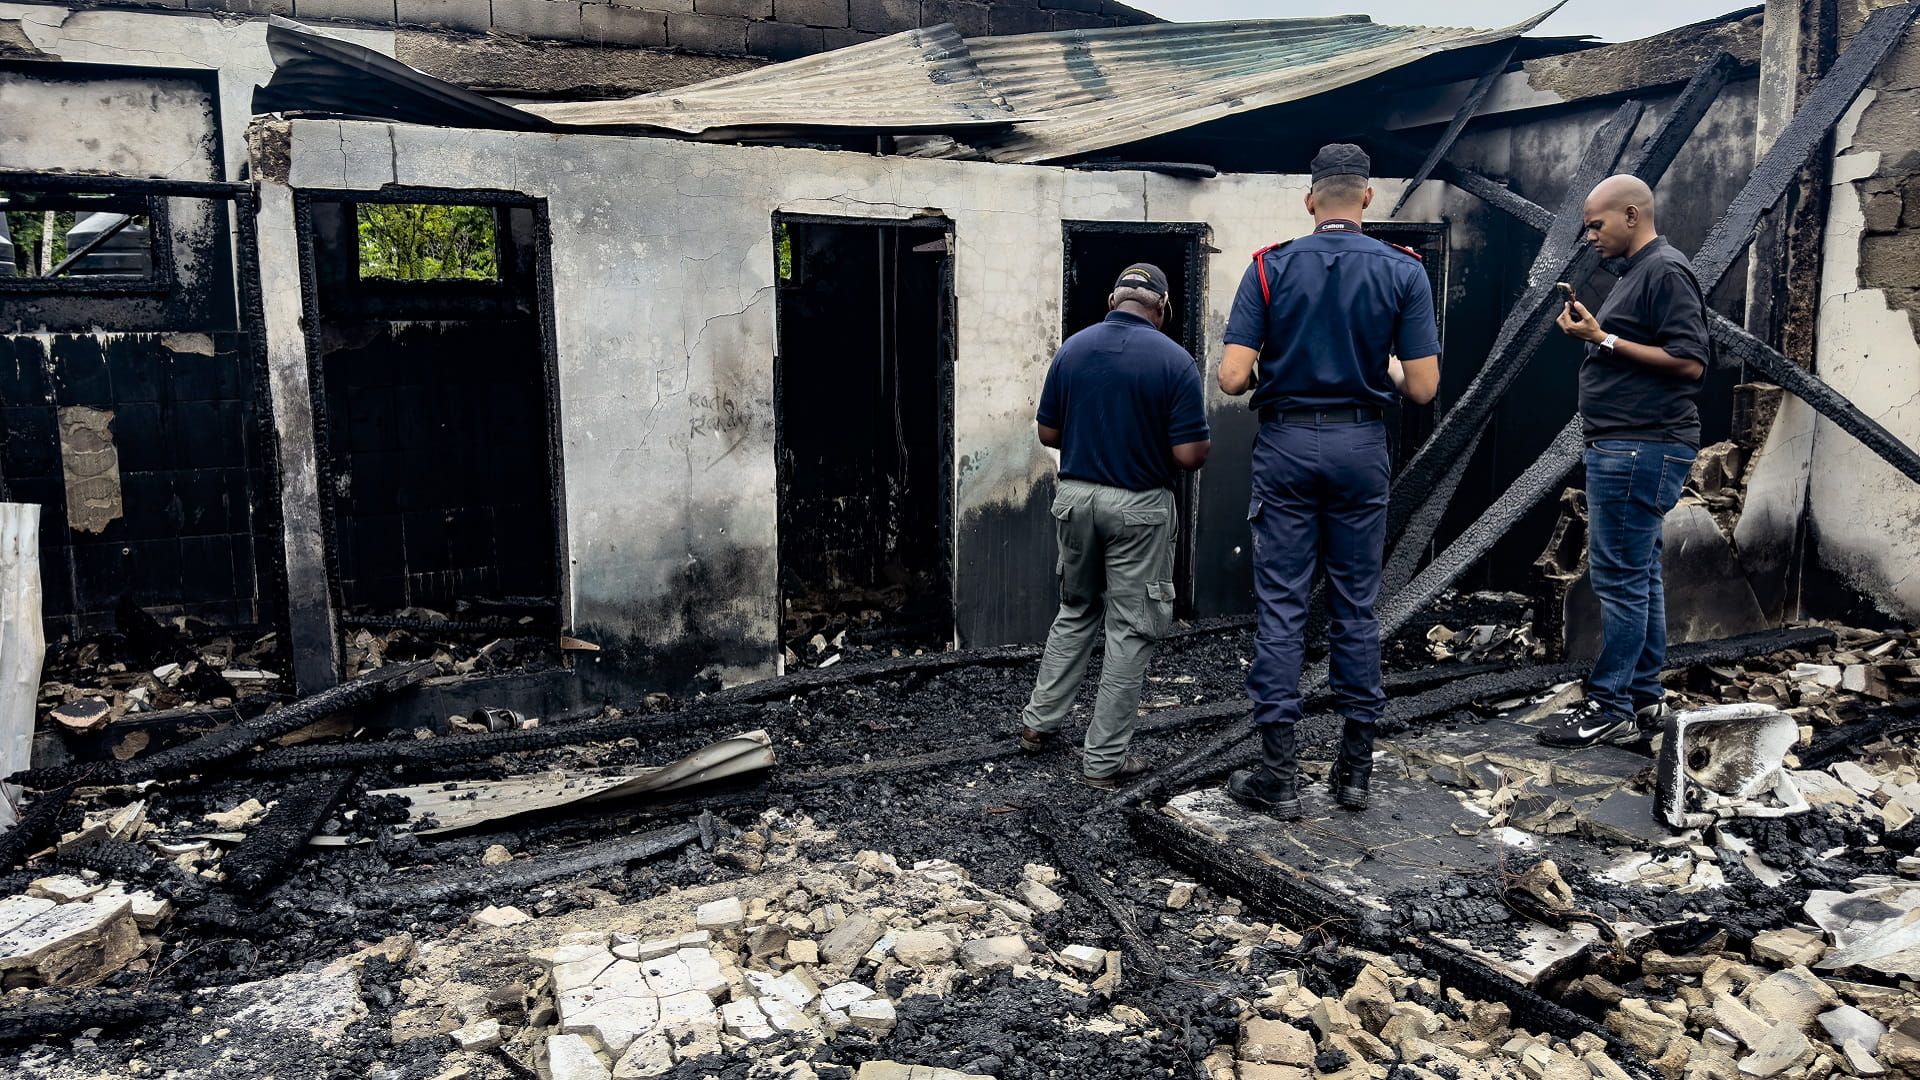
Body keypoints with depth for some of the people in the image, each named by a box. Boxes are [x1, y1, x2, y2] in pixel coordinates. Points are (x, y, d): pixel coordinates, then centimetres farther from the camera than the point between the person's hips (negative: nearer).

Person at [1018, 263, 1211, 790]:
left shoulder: (1072, 349, 0)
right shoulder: (1174, 360, -11)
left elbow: (1048, 433, 5)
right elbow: (1189, 454, -14)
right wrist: (1200, 442, 8)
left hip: (1074, 496, 4)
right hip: (1139, 508, -4)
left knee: (1076, 612, 24)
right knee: (1131, 629, 5)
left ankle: (1040, 720, 27)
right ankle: (1105, 759, 9)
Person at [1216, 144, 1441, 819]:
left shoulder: (1270, 268, -4)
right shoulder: (1403, 271, -1)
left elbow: (1232, 377, -10)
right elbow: (1423, 388, -5)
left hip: (1286, 445, -1)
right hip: (1361, 447, 1)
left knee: (1281, 607, 2)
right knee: (1357, 608, 10)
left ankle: (1279, 777, 4)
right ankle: (1356, 768, 18)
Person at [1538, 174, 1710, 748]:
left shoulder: (1666, 271, -12)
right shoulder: (1637, 272, 20)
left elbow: (1689, 360, -19)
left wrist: (1605, 339, -17)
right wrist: (1593, 332, 12)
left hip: (1641, 448, -11)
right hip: (1624, 447, 11)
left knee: (1619, 576, -8)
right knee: (1639, 575, 13)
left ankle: (1611, 708, -3)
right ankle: (1644, 696, 21)